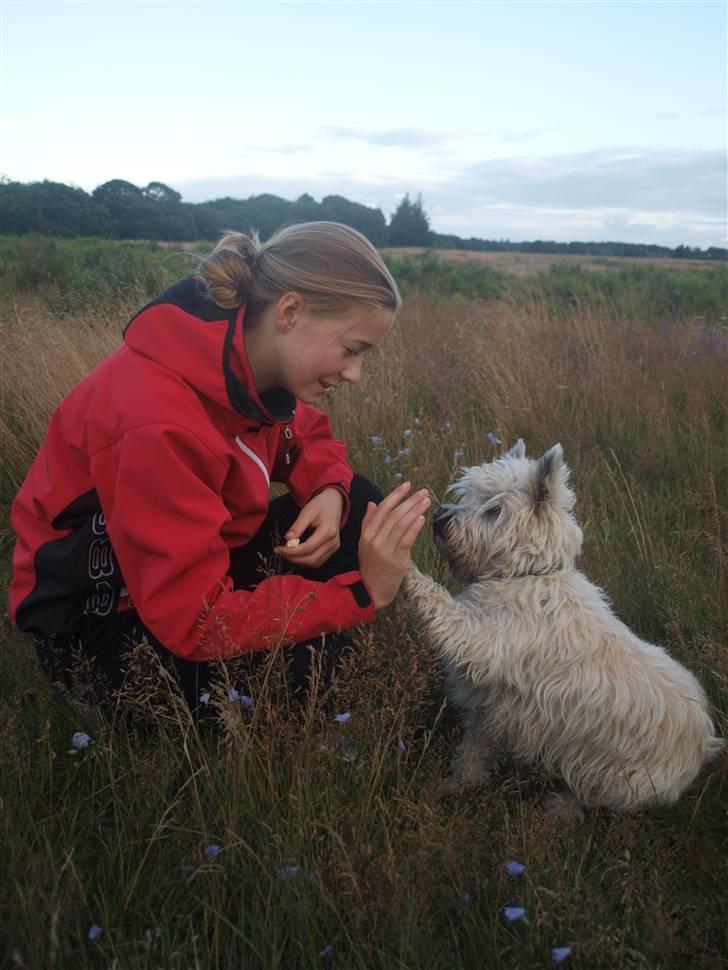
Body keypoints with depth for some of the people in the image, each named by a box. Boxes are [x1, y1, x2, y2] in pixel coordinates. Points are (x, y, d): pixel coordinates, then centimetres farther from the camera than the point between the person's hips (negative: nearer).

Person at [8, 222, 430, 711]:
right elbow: (196, 621, -35)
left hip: (195, 563, 8)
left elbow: (308, 434, 7)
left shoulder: (253, 363, -11)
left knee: (359, 504, -6)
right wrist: (360, 591, -37)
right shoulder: (158, 423, -36)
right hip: (103, 616, -8)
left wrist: (330, 492, -18)